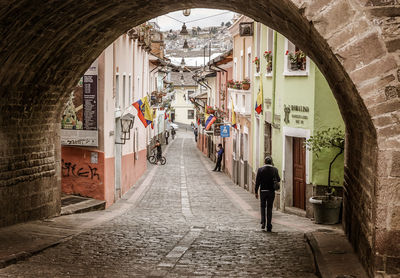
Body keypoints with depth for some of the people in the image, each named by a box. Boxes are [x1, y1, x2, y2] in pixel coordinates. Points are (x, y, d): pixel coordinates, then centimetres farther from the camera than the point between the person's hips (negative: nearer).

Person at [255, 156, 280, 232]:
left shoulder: (260, 169, -7)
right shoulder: (274, 170, -5)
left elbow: (257, 181, -6)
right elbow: (278, 180, 7)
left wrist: (256, 192, 1)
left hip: (263, 191, 0)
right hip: (271, 191, 0)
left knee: (263, 206, 17)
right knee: (269, 208, 8)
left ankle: (263, 222, 3)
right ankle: (269, 226, 5)